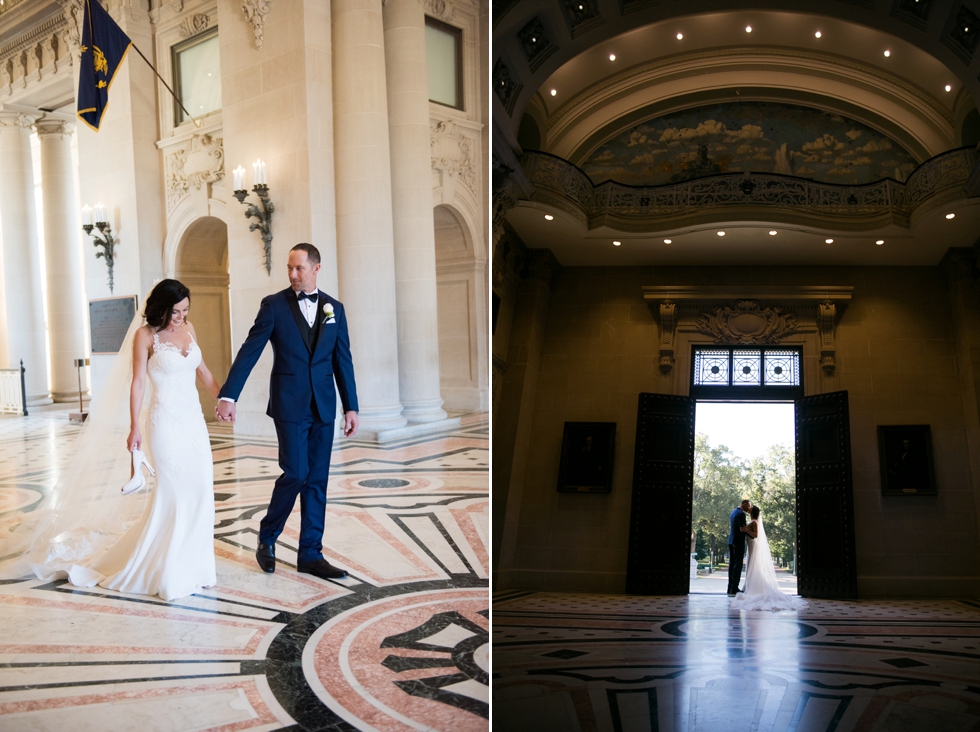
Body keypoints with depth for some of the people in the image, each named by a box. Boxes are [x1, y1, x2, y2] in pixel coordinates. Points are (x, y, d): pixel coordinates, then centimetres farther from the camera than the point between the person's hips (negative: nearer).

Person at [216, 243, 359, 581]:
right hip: (289, 404, -3)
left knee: (317, 480, 6)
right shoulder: (274, 305, -1)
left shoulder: (334, 308, 8)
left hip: (323, 405, 4)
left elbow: (343, 360, 9)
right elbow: (249, 352, -7)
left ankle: (311, 554, 16)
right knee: (296, 473, -9)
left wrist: (351, 407, 6)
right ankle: (267, 537, 17)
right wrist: (228, 396, -15)